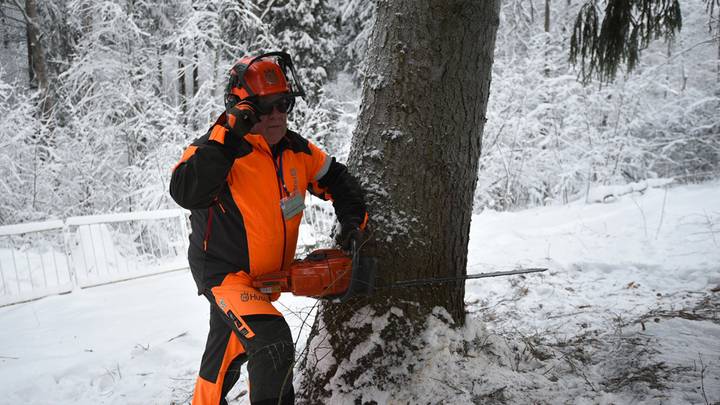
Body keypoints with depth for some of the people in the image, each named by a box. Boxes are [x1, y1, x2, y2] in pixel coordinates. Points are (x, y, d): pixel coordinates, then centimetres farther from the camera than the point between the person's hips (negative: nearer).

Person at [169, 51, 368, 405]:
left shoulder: (296, 149, -3)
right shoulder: (215, 150, -21)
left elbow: (338, 181, 11)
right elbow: (186, 193, -40)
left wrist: (354, 221, -1)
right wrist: (227, 137, -41)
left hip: (266, 277, 7)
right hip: (224, 273, -7)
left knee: (228, 353, 25)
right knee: (273, 344, -27)